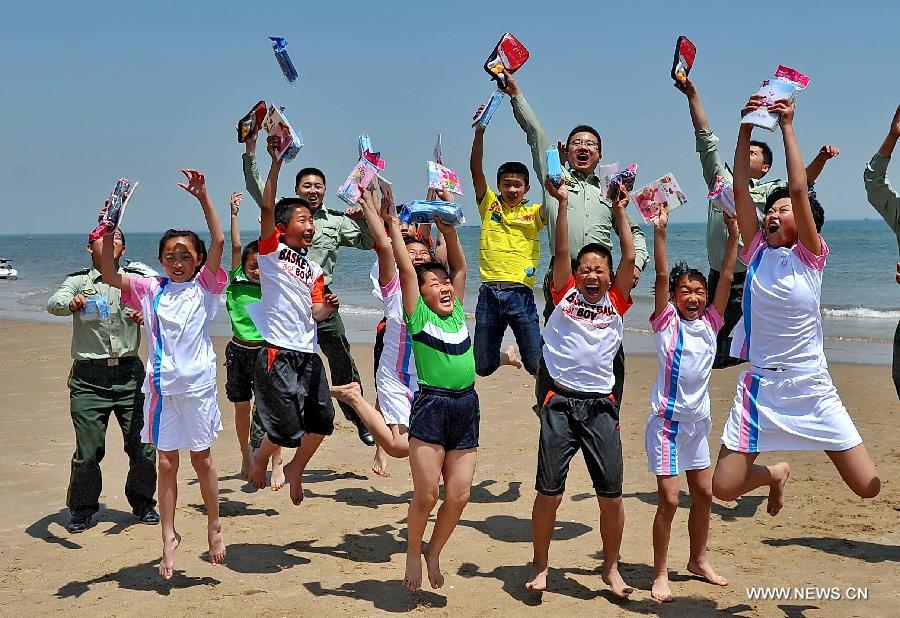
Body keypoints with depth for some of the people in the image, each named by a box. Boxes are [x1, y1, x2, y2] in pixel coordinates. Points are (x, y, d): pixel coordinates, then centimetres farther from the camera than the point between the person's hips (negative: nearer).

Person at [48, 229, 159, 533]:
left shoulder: (136, 279, 10)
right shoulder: (78, 282, 5)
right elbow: (53, 303, -14)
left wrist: (145, 315, -25)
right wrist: (71, 303, -37)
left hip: (129, 374, 1)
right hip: (89, 379, -1)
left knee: (143, 446, 2)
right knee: (88, 451, 1)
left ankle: (143, 503, 24)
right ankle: (81, 509, 23)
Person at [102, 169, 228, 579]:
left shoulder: (205, 287, -1)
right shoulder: (150, 290, 5)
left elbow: (218, 242, -13)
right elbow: (110, 275, -7)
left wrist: (203, 198, -20)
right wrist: (109, 230, -18)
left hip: (197, 385, -2)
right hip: (161, 387, 2)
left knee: (202, 459, 10)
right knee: (166, 463, 7)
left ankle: (214, 526, 27)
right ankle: (169, 537, 19)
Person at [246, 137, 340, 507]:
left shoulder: (313, 269, 17)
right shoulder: (272, 249, -1)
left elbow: (315, 313, 11)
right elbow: (267, 207, -15)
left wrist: (328, 306, -11)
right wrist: (276, 162, -21)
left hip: (308, 354, 7)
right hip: (278, 354, -6)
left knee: (321, 421, 6)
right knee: (287, 430, -6)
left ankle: (295, 470, 31)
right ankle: (259, 458, 26)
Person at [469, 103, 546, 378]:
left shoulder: (533, 213, 7)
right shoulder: (489, 205, 9)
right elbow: (476, 170, -1)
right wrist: (479, 132, -11)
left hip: (520, 292, -2)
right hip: (489, 292, 2)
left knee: (538, 364, -5)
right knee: (482, 366, 11)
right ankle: (507, 355, 43)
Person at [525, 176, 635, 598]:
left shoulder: (616, 303, 10)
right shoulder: (565, 296, 7)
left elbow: (629, 257, 5)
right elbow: (561, 251, -1)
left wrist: (620, 211, 8)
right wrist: (562, 203, -3)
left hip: (600, 407, 1)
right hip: (561, 404, -1)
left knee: (611, 495, 2)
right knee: (548, 493, -1)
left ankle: (611, 568, 20)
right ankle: (540, 565, 18)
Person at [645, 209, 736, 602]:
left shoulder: (709, 323, 6)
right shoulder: (667, 322, -6)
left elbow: (727, 277, 3)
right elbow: (662, 275, -15)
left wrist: (733, 233, -2)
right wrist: (659, 231, -21)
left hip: (699, 422, 6)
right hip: (667, 422, -6)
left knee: (704, 494, 14)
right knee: (668, 500, -7)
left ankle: (698, 561, 32)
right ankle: (660, 575, 5)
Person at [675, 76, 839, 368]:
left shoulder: (769, 190, 8)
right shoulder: (721, 179, 12)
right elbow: (706, 138, 9)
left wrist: (821, 158, -26)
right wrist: (692, 95, 5)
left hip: (752, 279, -3)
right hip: (718, 278, 3)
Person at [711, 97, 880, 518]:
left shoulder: (810, 256, -3)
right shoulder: (757, 251, 5)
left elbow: (799, 189, -14)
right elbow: (740, 188, -1)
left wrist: (787, 126, -10)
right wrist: (747, 127, -5)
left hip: (811, 385, -2)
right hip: (759, 384, 2)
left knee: (868, 486, -3)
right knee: (724, 488, -4)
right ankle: (776, 473, 29)